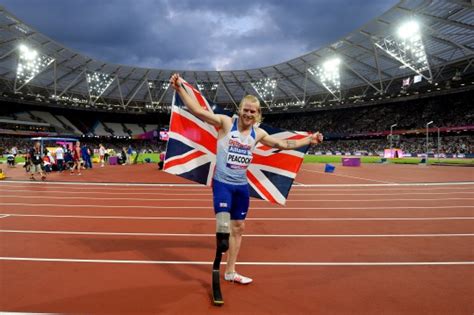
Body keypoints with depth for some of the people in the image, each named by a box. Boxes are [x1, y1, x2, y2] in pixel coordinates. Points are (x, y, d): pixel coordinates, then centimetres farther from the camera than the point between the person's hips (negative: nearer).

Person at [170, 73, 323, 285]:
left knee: (238, 227, 13)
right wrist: (179, 89, -28)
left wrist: (309, 140, 20)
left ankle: (230, 272, 29)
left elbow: (283, 144, 18)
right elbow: (197, 110, -17)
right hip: (222, 183, -5)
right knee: (223, 225, -21)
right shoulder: (226, 123, -9)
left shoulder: (258, 134, 6)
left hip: (242, 186, 6)